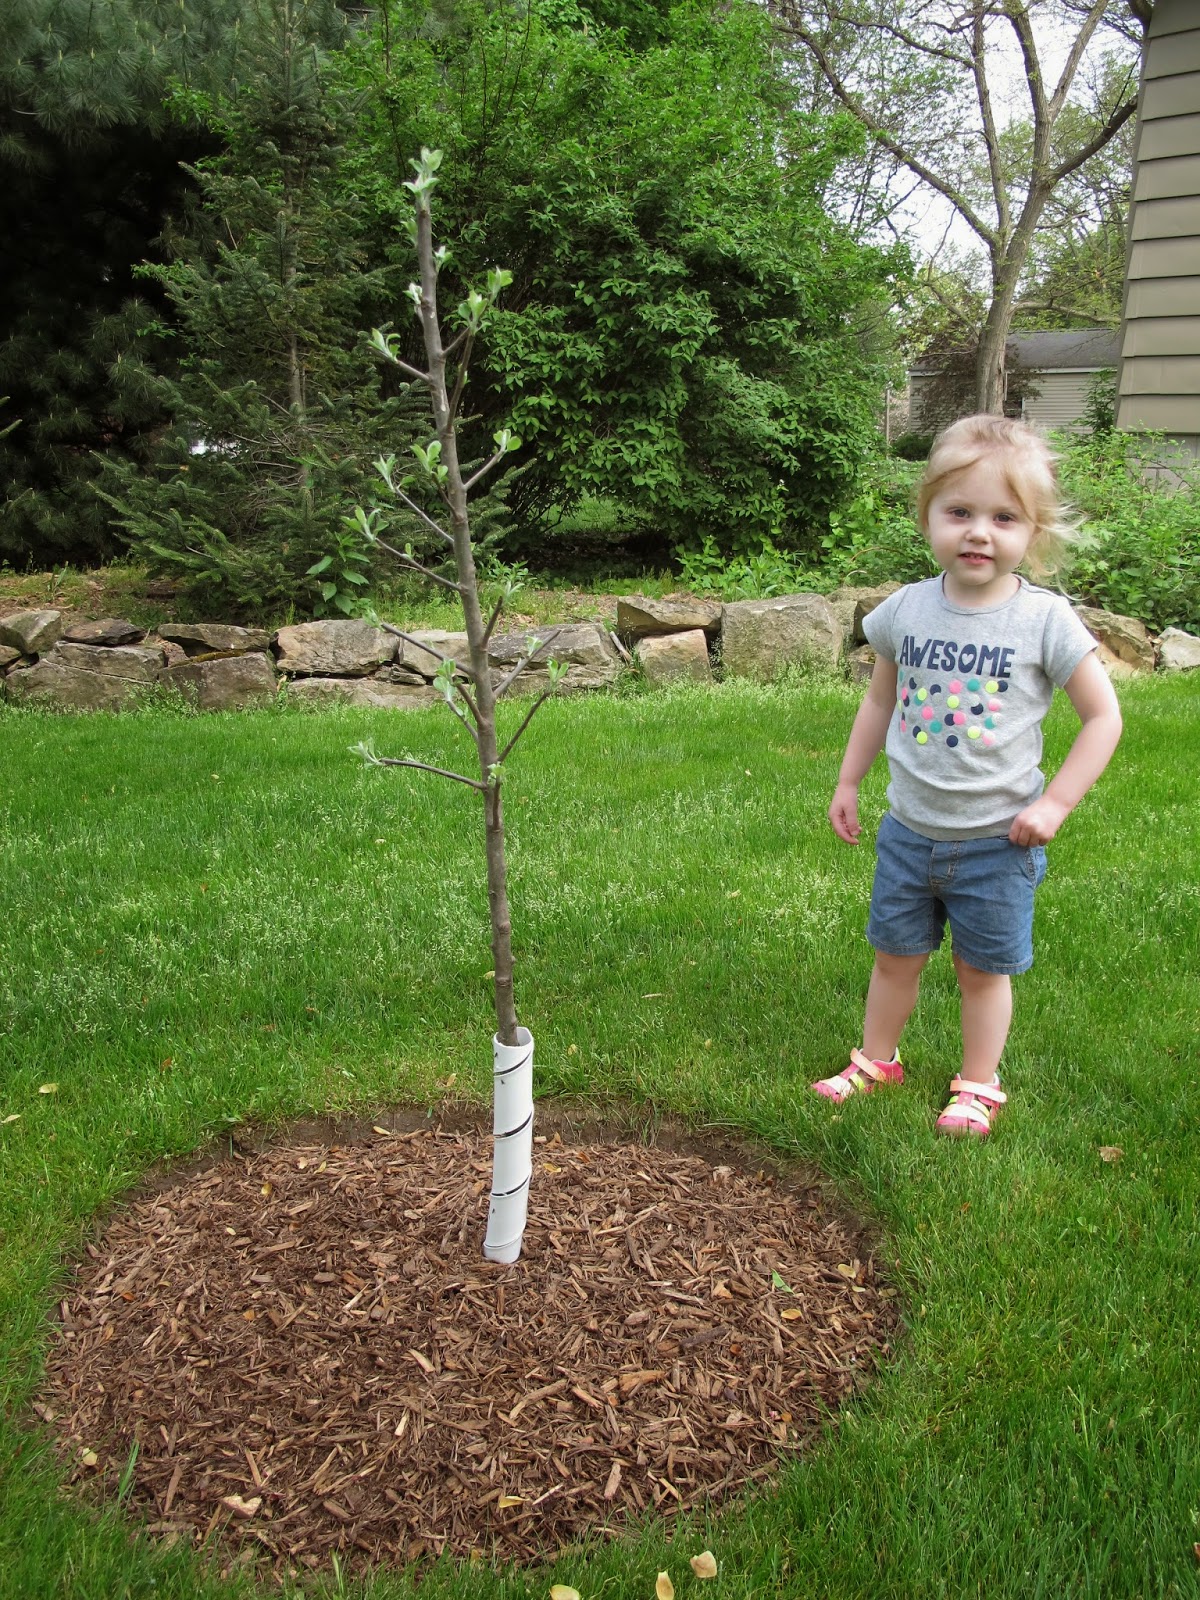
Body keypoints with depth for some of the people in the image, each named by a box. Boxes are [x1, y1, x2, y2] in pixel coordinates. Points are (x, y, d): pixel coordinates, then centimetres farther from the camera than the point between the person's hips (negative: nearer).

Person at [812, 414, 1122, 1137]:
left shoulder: (1045, 619, -14)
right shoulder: (906, 609, -4)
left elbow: (1104, 716, -8)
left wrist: (1054, 804, -14)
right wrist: (848, 784, 12)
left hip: (998, 840, -3)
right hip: (909, 829, 3)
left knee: (984, 970, 12)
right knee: (895, 956, 18)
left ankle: (979, 1086, 33)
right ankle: (877, 1059, 39)